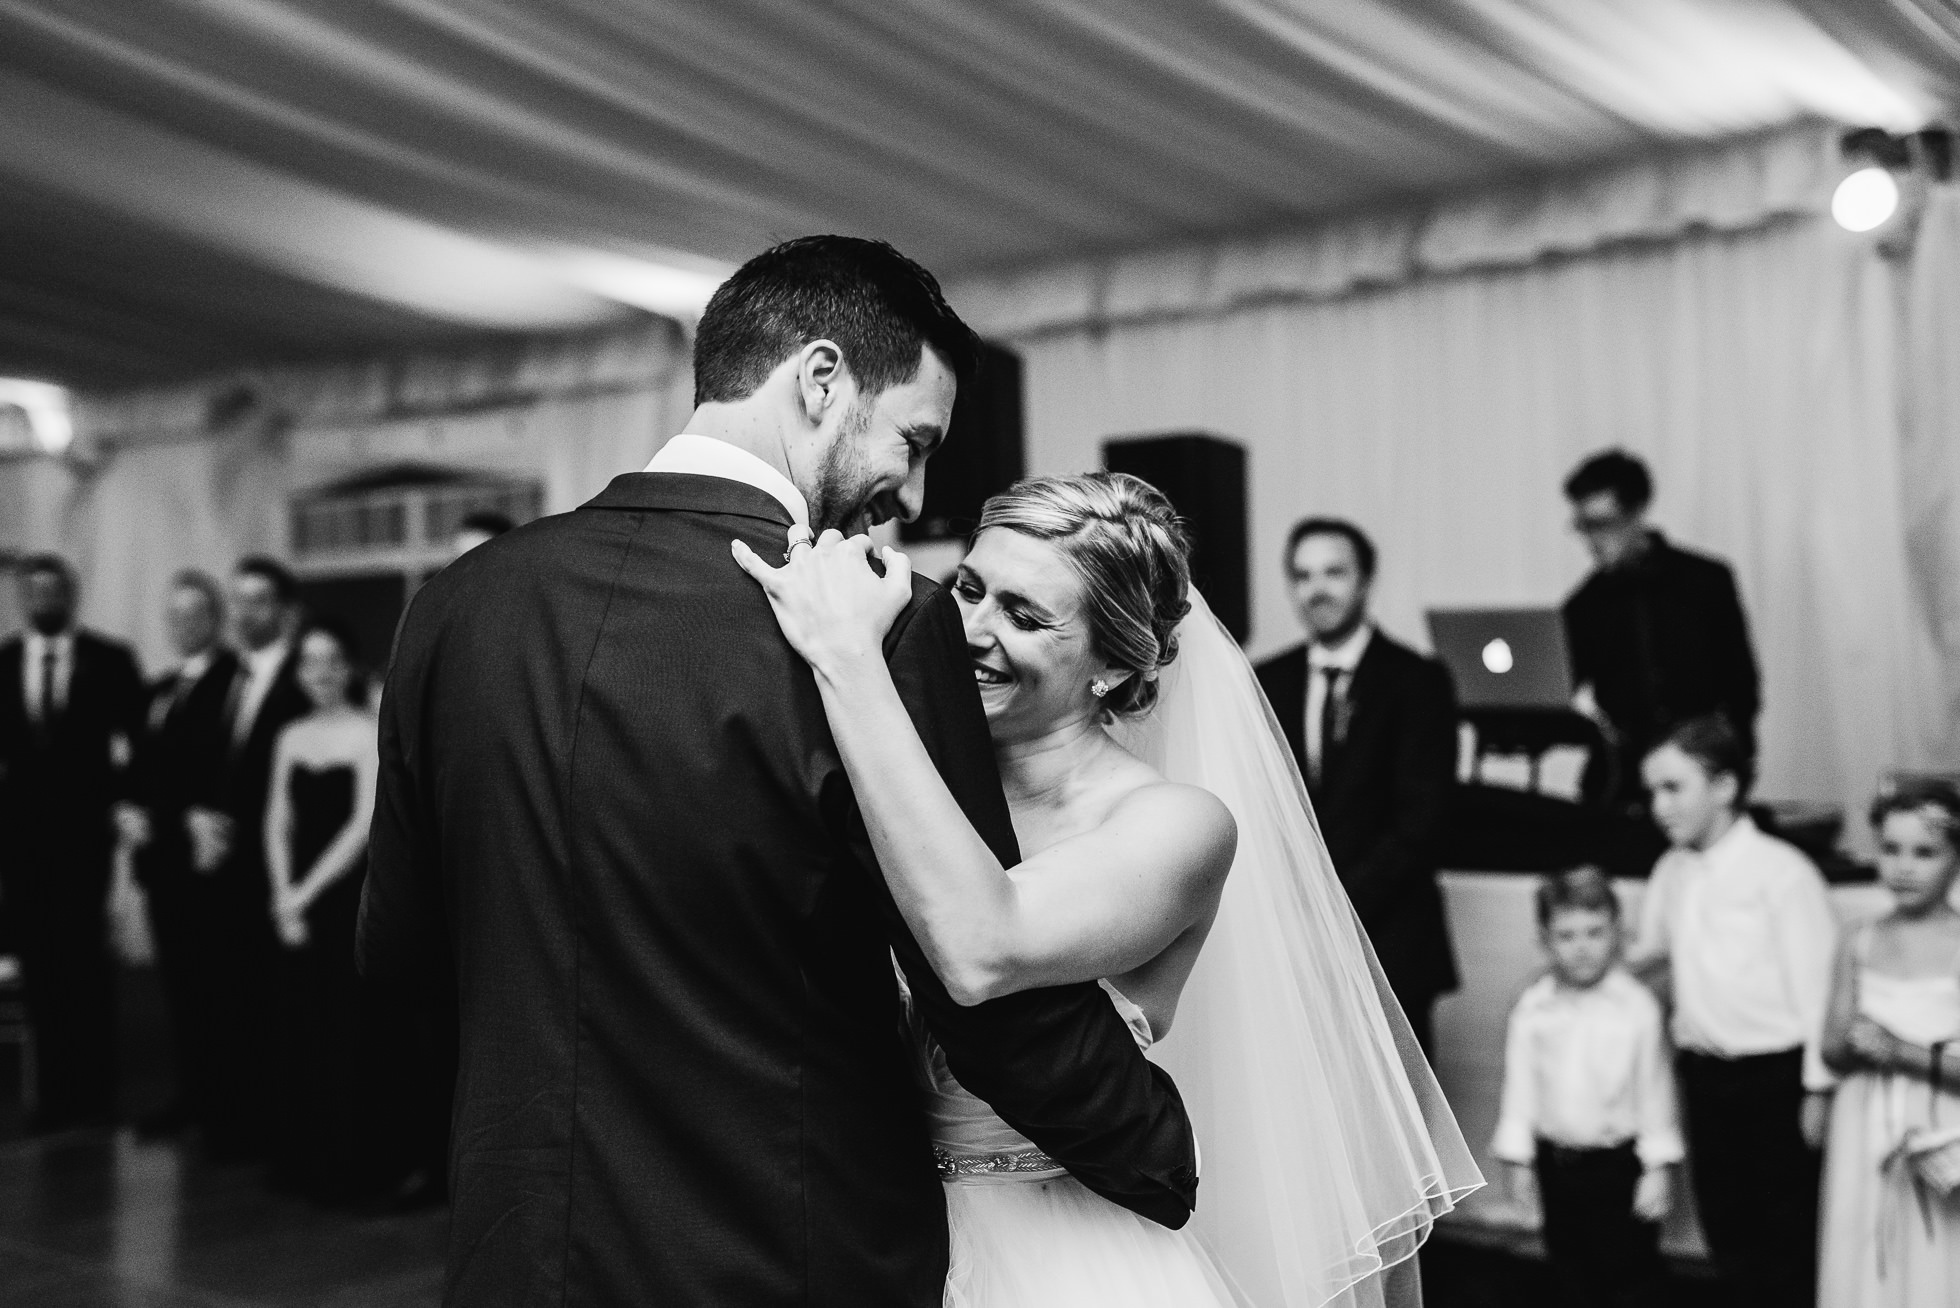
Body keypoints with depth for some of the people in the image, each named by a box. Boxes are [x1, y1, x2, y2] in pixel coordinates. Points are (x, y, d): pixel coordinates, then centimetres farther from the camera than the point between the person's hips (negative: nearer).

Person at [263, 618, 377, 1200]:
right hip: (296, 900, 5)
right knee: (297, 1026, 6)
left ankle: (340, 1164, 4)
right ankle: (296, 1158, 15)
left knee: (340, 1027, -4)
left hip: (348, 892, -5)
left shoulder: (369, 734, -6)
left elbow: (363, 825, -11)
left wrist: (307, 891, -10)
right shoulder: (291, 736, 12)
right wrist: (283, 895, -4)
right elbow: (278, 822, 9)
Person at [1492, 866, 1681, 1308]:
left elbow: (1655, 1090, -7)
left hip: (1621, 1162, -3)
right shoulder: (1531, 1009, -4)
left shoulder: (1636, 1007, -12)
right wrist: (1516, 1158, 3)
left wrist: (1659, 1166, -5)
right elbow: (1519, 1085, 2)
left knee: (1630, 1269, 7)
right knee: (1571, 1269, 16)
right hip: (1556, 1160, 3)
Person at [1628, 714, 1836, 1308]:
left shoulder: (1781, 870, -14)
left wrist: (1817, 1088, -13)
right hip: (1704, 1075, 6)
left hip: (1773, 1077, -6)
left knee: (1787, 1234, 4)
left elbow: (1815, 984, -13)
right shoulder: (1671, 871, 6)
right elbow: (1652, 952, 18)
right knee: (1727, 1230, 15)